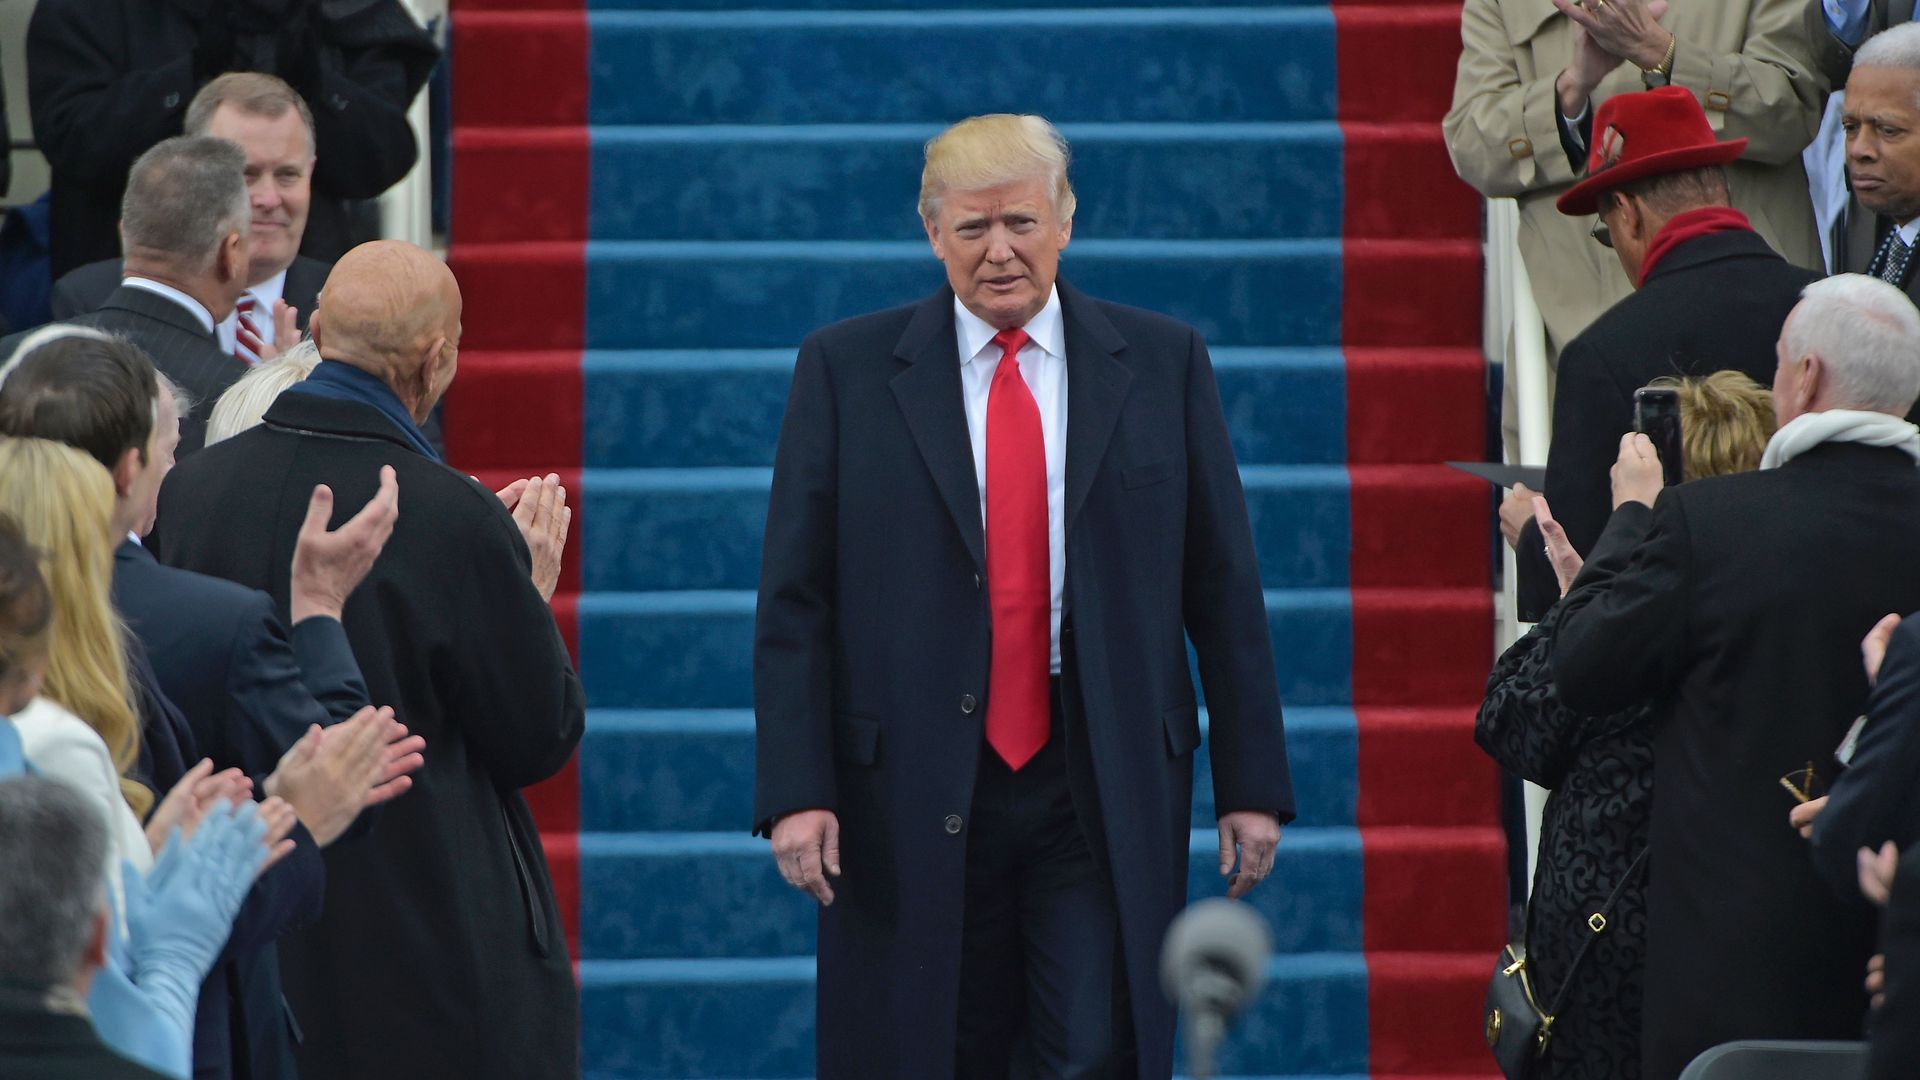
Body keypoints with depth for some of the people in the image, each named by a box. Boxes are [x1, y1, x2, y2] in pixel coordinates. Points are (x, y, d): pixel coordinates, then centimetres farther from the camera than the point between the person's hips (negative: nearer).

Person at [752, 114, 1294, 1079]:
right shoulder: (847, 370, 4)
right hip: (916, 794, 0)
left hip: (1104, 787, 0)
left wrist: (1252, 783, 4)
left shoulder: (1161, 364, 7)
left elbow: (1223, 588, 7)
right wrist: (795, 790, -7)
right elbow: (795, 600, 1)